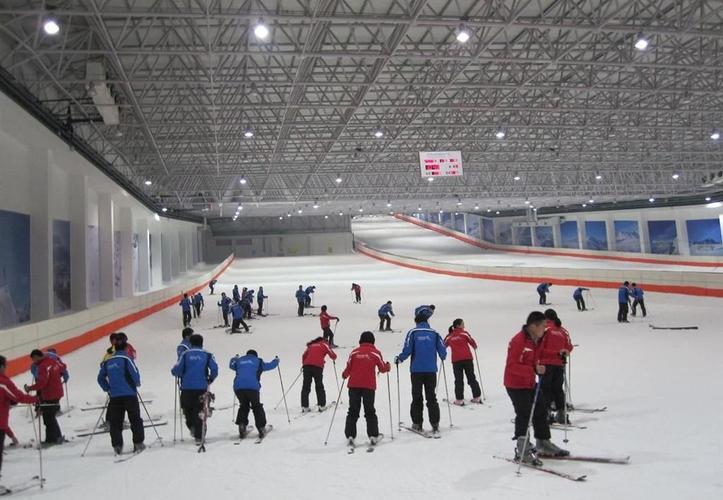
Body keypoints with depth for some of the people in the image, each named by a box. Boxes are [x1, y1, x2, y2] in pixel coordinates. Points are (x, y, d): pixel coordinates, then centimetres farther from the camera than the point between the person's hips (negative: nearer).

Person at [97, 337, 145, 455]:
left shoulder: (107, 362, 8)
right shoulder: (126, 358, -7)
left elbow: (101, 378, 14)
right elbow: (135, 374, -11)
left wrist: (108, 389, 23)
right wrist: (137, 383, 9)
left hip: (114, 396, 4)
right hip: (129, 394, -4)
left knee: (115, 422, 7)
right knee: (135, 419, 5)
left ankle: (117, 446, 1)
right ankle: (138, 443, 4)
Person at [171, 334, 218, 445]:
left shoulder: (185, 354, 6)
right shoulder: (207, 355, 6)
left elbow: (176, 370, -3)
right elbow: (214, 369, -6)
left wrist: (181, 375, 19)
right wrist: (210, 379, 11)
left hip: (186, 388, 0)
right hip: (201, 387, 0)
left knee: (187, 411, 19)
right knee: (199, 412, 7)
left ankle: (192, 427, -1)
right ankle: (198, 437, 4)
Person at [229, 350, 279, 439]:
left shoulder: (239, 361, 24)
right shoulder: (258, 361, 18)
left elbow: (231, 365, 44)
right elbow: (270, 365, 25)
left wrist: (234, 358, 66)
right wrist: (276, 360, 47)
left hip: (238, 387, 3)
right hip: (252, 387, -2)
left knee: (243, 406, 22)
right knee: (257, 407, 13)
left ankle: (242, 425, 5)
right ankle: (261, 429, 9)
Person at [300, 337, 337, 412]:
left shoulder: (311, 345, 27)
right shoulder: (324, 345, 16)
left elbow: (304, 355, 24)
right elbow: (333, 355, 14)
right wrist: (334, 359, 36)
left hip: (307, 366, 3)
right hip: (317, 366, -3)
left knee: (306, 387, 5)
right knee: (319, 386, 8)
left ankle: (304, 407, 1)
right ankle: (322, 406, 8)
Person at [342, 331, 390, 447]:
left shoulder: (354, 352, 2)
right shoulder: (375, 352, 0)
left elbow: (348, 369, 1)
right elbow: (383, 368, 6)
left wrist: (344, 375, 23)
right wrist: (388, 366, 28)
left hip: (354, 385, 1)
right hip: (369, 386, -1)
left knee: (353, 411, 9)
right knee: (370, 411, 12)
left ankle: (350, 436, 2)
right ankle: (373, 436, 9)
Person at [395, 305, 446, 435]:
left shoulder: (413, 332, -8)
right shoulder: (434, 333, 0)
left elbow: (407, 350, -12)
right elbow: (442, 351, 1)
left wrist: (399, 359, 6)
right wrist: (443, 357, 24)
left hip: (416, 370, -2)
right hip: (431, 370, 2)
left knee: (417, 397, 9)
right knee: (431, 397, 9)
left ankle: (417, 424, 11)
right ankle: (435, 424, 5)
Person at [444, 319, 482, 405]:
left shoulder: (449, 336, 8)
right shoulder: (464, 333, 0)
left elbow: (444, 345, 14)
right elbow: (472, 341, 0)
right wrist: (475, 347, 23)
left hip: (456, 360, 1)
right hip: (467, 358, -1)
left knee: (458, 380, 6)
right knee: (471, 378, 11)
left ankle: (459, 400, 1)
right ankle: (477, 397, 12)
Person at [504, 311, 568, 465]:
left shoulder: (536, 341, 7)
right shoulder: (518, 341, -23)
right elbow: (511, 365, -27)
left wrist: (538, 368, -1)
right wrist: (533, 369, -33)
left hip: (529, 383, 9)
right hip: (515, 385, -9)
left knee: (540, 411, 14)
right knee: (524, 415, -6)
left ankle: (544, 444, 29)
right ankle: (522, 450, 6)